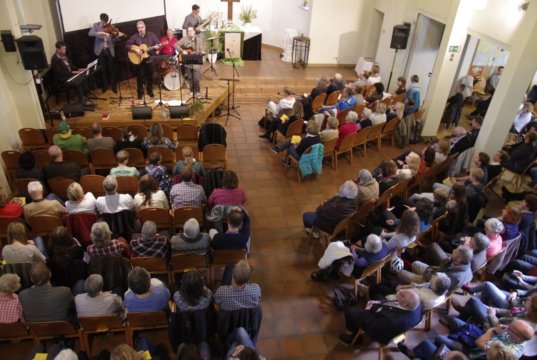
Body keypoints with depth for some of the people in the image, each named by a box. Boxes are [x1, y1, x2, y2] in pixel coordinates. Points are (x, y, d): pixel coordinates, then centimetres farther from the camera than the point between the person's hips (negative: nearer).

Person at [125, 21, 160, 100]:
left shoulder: (151, 35, 4)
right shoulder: (134, 36, 1)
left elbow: (158, 44, 1)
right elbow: (127, 45, -4)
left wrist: (156, 47, -22)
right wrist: (135, 50, -18)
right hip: (139, 58, -1)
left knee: (150, 74, 2)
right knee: (140, 75, -4)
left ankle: (150, 90, 21)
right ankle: (140, 92, 11)